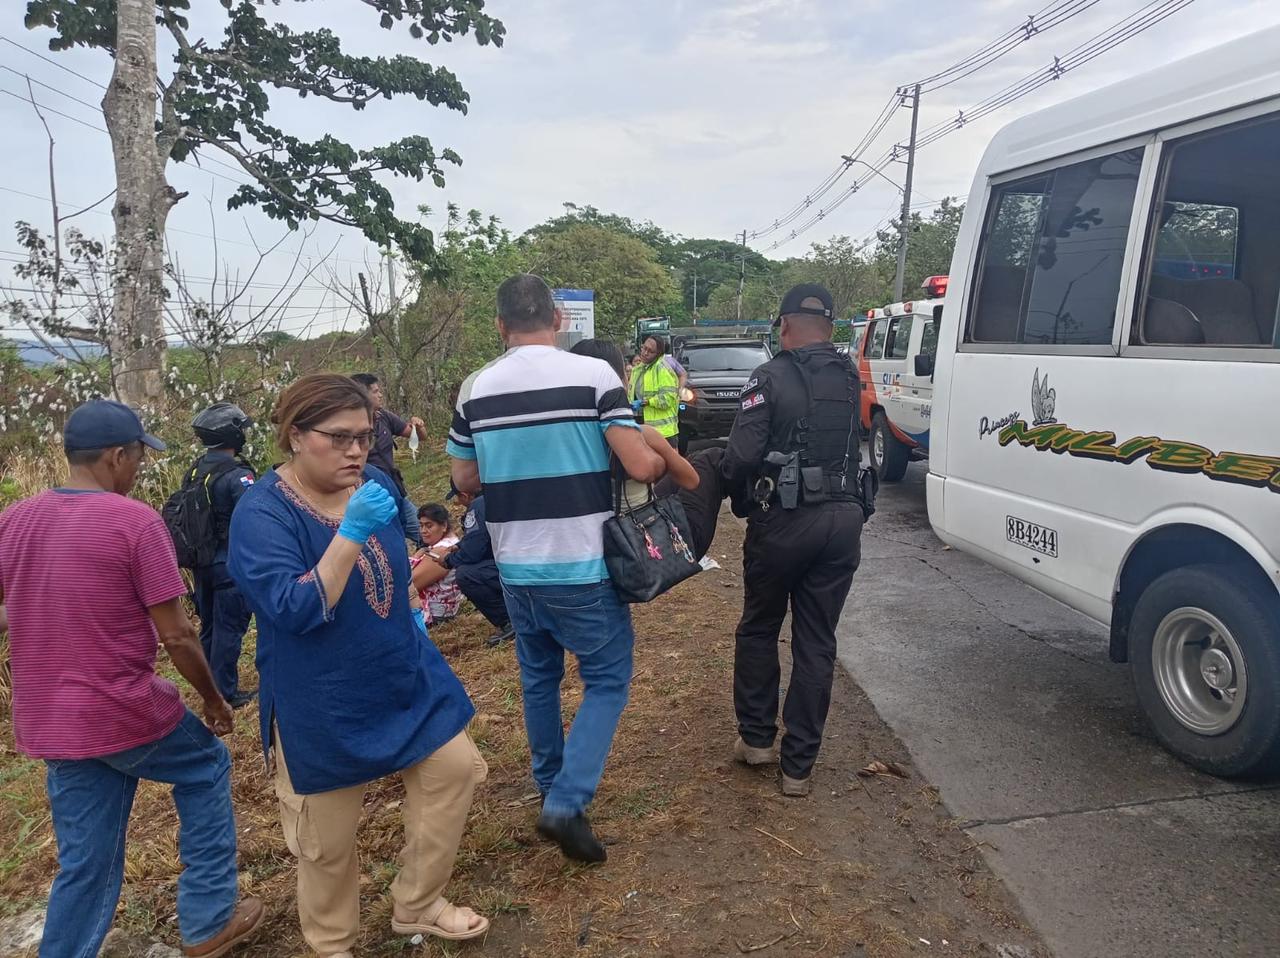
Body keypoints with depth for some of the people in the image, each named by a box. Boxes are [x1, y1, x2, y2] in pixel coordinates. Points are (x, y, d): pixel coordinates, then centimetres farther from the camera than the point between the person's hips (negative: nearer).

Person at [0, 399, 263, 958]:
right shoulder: (136, 521, -16)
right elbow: (175, 636, -14)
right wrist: (214, 700, 0)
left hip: (47, 725, 5)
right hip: (126, 712, -5)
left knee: (85, 864, 17)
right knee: (206, 767, 22)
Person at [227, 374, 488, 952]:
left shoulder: (377, 484, -3)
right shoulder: (261, 514, -22)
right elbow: (296, 611, -32)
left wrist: (408, 620, 15)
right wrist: (351, 533, -39)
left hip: (403, 678, 6)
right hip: (321, 702, -6)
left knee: (454, 770, 10)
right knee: (328, 837, 11)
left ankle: (416, 905, 31)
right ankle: (331, 944, 38)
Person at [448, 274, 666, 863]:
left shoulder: (475, 389, 0)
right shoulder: (593, 375, -12)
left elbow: (466, 480, 9)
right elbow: (641, 466, -16)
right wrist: (664, 458, 6)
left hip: (515, 567, 5)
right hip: (581, 567, -4)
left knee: (538, 678, 21)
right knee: (606, 680, 10)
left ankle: (549, 784, 37)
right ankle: (567, 803, -1)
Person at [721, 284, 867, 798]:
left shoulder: (770, 378, -10)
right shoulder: (851, 379, 8)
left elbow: (742, 454, -16)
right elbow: (859, 448, 7)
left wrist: (738, 495, 2)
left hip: (784, 520, -4)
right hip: (842, 519, 4)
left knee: (758, 630, 17)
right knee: (816, 643, 10)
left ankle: (756, 738, 26)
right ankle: (799, 766, 16)